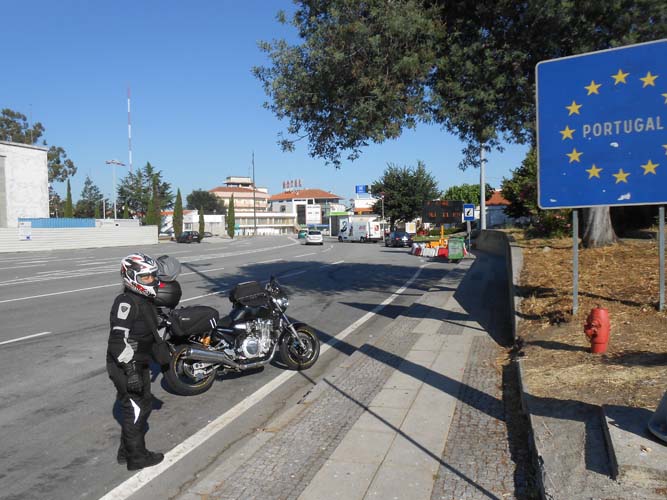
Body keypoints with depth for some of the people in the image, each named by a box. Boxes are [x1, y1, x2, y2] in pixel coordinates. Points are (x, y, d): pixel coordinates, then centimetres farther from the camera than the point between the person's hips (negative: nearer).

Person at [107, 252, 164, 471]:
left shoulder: (145, 301, 9)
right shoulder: (126, 302, -22)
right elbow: (118, 339, -27)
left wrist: (144, 366, 26)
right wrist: (130, 370, -29)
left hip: (138, 364, 10)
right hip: (126, 367, -10)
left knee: (143, 404, 19)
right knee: (136, 409, 1)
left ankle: (126, 450, 34)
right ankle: (137, 456, 16)